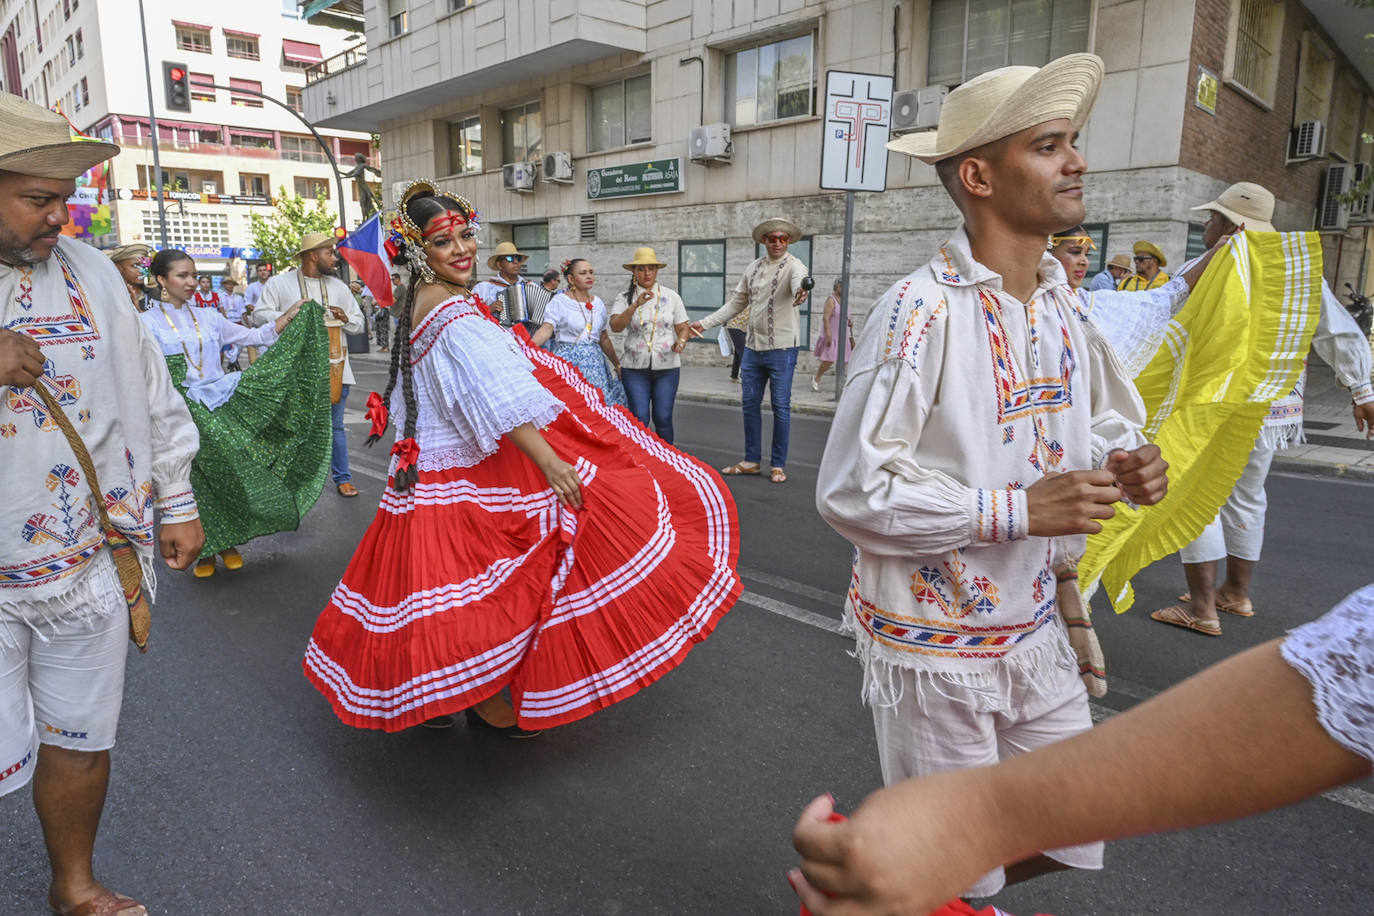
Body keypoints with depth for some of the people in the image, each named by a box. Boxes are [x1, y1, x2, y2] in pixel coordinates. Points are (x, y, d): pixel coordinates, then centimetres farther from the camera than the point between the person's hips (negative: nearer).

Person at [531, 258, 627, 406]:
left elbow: (604, 339, 19)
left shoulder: (598, 303, 13)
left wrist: (617, 365, 20)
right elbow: (546, 329, -14)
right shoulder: (559, 301, -3)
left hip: (594, 362, 5)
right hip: (568, 361, -5)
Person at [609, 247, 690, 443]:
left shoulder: (671, 296, 8)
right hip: (634, 367, -1)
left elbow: (682, 328, 10)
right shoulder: (625, 298, 3)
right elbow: (615, 326, -14)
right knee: (639, 418, -4)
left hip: (666, 366, 1)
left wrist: (681, 341, -13)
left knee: (663, 418, 0)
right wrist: (635, 305, -27)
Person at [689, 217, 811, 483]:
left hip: (782, 348, -6)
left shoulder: (793, 265, -8)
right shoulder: (754, 268, 10)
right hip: (753, 346, 6)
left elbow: (799, 281, -33)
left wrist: (801, 292, -57)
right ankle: (752, 461, 22)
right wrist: (705, 323, 12)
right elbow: (736, 302, 17)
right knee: (750, 404, 10)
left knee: (781, 407, 0)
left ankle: (779, 465, 11)